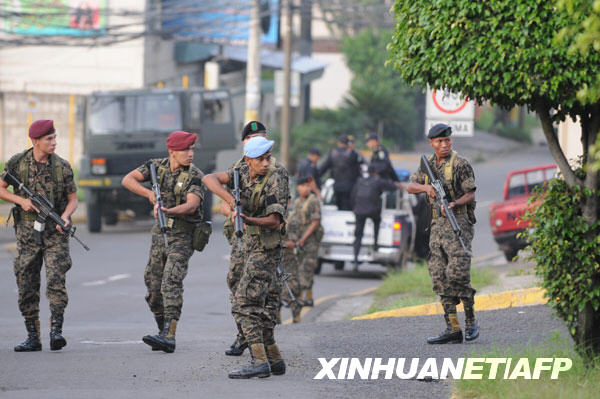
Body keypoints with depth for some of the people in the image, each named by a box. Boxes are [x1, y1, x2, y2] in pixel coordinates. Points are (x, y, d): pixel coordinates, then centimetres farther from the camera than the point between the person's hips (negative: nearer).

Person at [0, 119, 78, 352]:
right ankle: (33, 338, 10)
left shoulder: (62, 167, -2)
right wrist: (21, 200, -10)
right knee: (27, 287, 2)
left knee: (56, 280, -16)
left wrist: (65, 216, -16)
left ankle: (56, 332, -19)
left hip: (55, 232, -1)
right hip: (27, 232, 1)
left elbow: (72, 199, 4)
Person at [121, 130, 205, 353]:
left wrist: (168, 211, -43)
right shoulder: (157, 166, 3)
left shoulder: (195, 176, -11)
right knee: (153, 287, 6)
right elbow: (127, 180, -2)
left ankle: (169, 337, -28)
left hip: (182, 236, -5)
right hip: (160, 233, 5)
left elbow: (191, 205, -25)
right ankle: (163, 332, 23)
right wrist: (149, 193, -19)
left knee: (171, 283, -20)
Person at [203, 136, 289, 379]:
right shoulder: (244, 174, 5)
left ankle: (259, 361, -22)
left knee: (246, 304, -16)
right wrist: (228, 197, -22)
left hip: (265, 249, -8)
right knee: (262, 307, 11)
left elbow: (275, 221, -21)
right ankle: (274, 359, 17)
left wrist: (248, 220, -39)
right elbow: (210, 179, -4)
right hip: (250, 247, 8)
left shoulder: (275, 182, -16)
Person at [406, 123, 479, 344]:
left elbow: (471, 194, -6)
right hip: (437, 225, 7)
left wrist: (454, 204, -24)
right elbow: (410, 186, 13)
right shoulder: (428, 164, 13)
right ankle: (453, 330, 3)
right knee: (440, 277, 2)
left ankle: (471, 321, -1)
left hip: (458, 223, -6)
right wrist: (426, 187, -7)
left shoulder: (460, 164, -5)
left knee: (457, 273, -16)